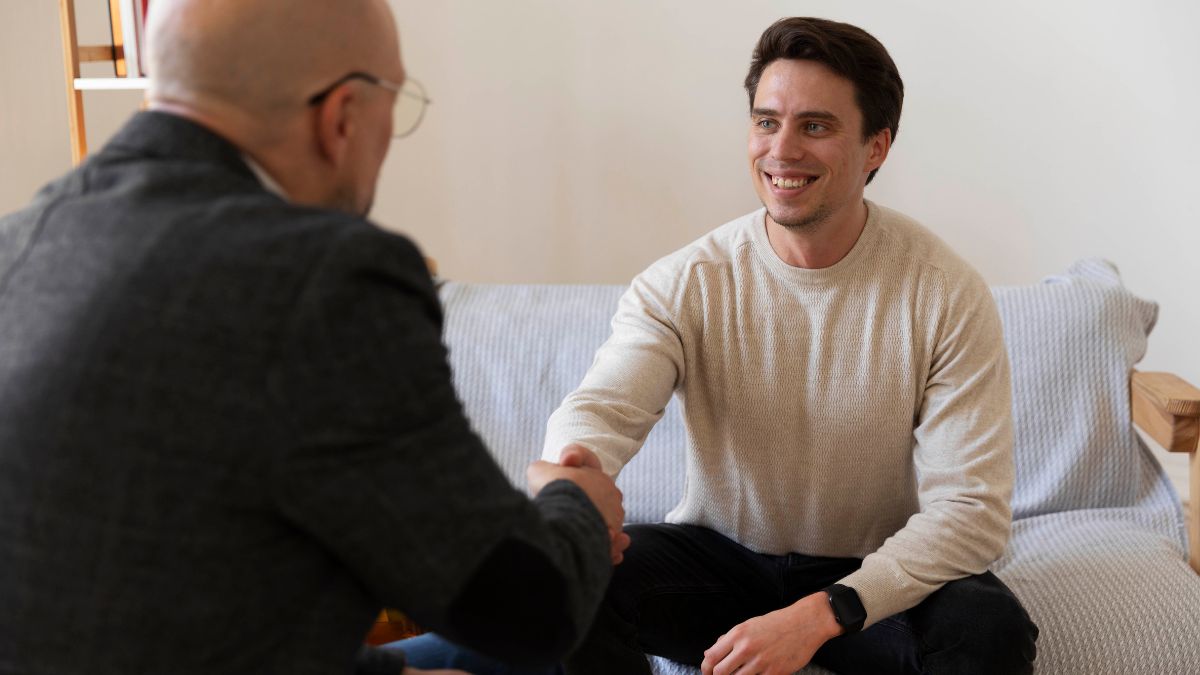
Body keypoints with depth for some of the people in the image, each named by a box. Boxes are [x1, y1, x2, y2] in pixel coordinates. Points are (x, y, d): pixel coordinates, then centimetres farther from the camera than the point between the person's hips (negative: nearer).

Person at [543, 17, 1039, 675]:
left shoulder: (946, 294, -14)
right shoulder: (683, 283, -10)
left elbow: (972, 508, -19)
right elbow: (600, 407, -26)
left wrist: (821, 615, -32)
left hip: (877, 572, 0)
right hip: (719, 555, 1)